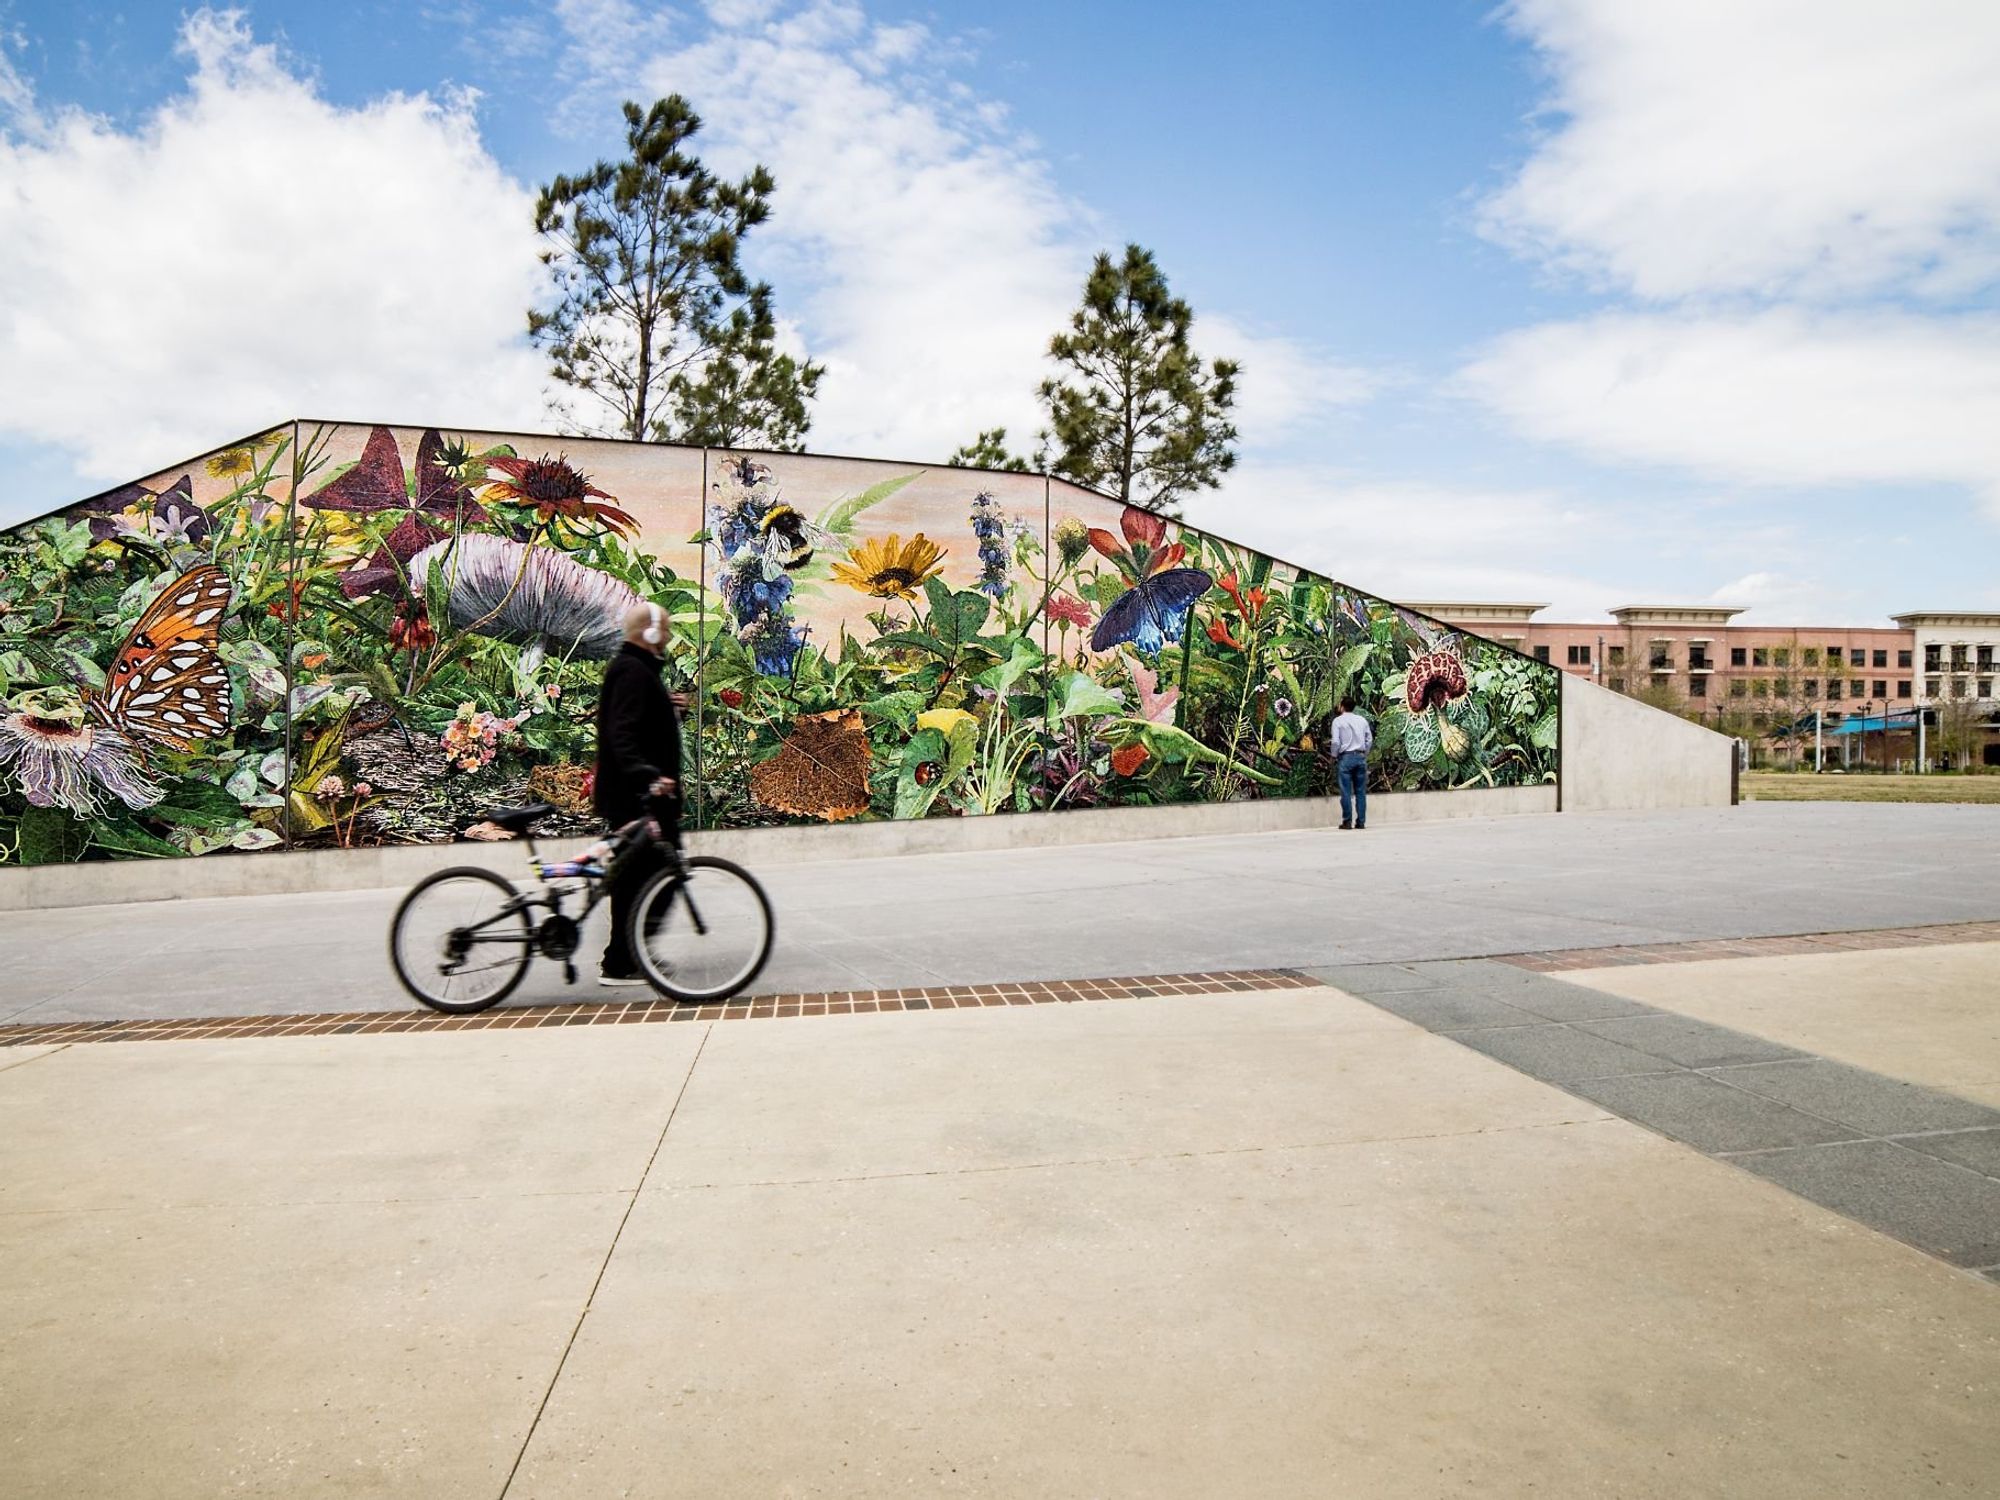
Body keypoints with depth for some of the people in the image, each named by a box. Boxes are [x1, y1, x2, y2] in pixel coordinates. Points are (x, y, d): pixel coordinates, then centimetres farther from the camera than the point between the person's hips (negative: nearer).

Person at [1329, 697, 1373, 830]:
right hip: (1360, 757, 4)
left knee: (1346, 791, -2)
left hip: (1346, 757, -4)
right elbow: (1369, 740, 9)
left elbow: (1336, 741, -10)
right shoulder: (1362, 720, 9)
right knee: (1361, 791, 6)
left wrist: (1334, 756, 3)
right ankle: (1361, 822, 6)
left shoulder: (1338, 720, -4)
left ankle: (1347, 821, -3)